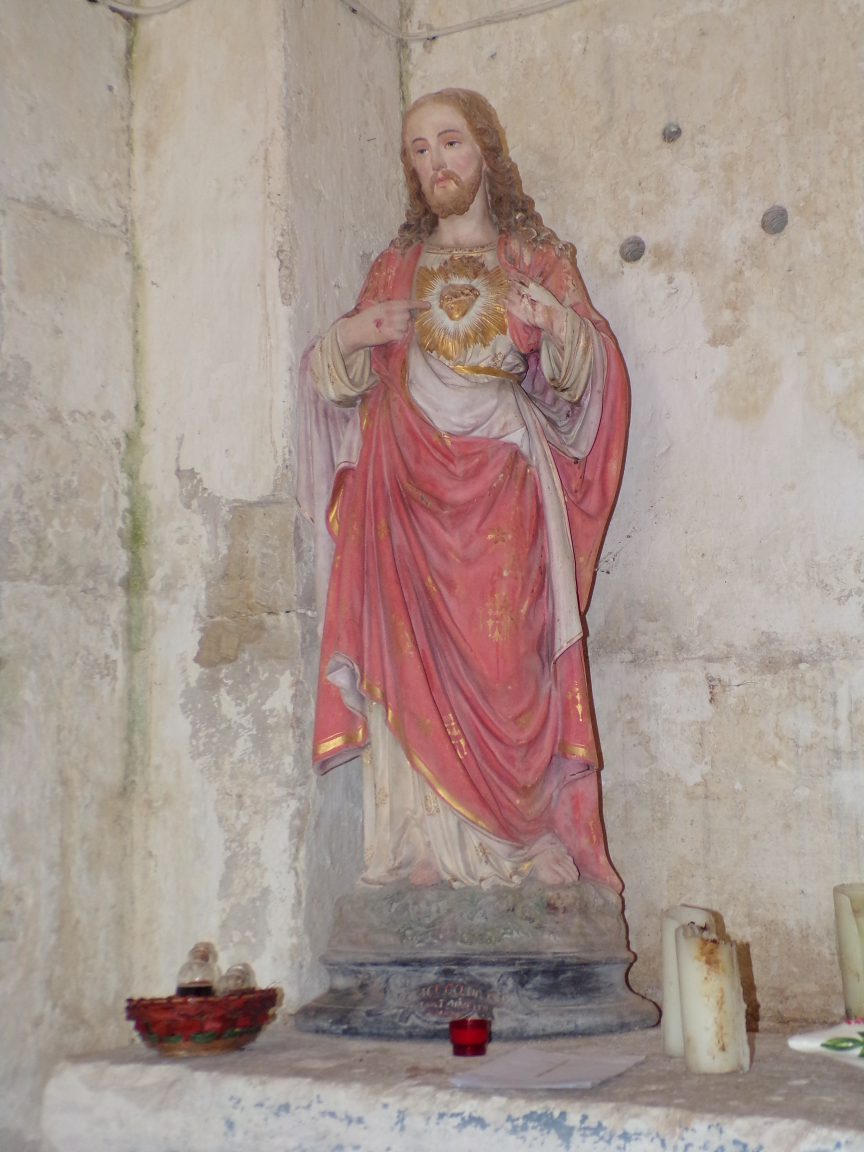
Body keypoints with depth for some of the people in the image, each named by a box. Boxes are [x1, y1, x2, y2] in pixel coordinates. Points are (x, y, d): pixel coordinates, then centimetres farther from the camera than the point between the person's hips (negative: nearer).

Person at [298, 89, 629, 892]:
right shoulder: (394, 268, 20)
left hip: (505, 497, -1)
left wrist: (564, 326, -13)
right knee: (418, 673, -7)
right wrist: (346, 338, -2)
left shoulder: (540, 261, 15)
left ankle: (521, 864, -5)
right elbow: (341, 382, 19)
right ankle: (428, 864, -5)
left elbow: (590, 374, 7)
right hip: (412, 494, 2)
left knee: (507, 666, -9)